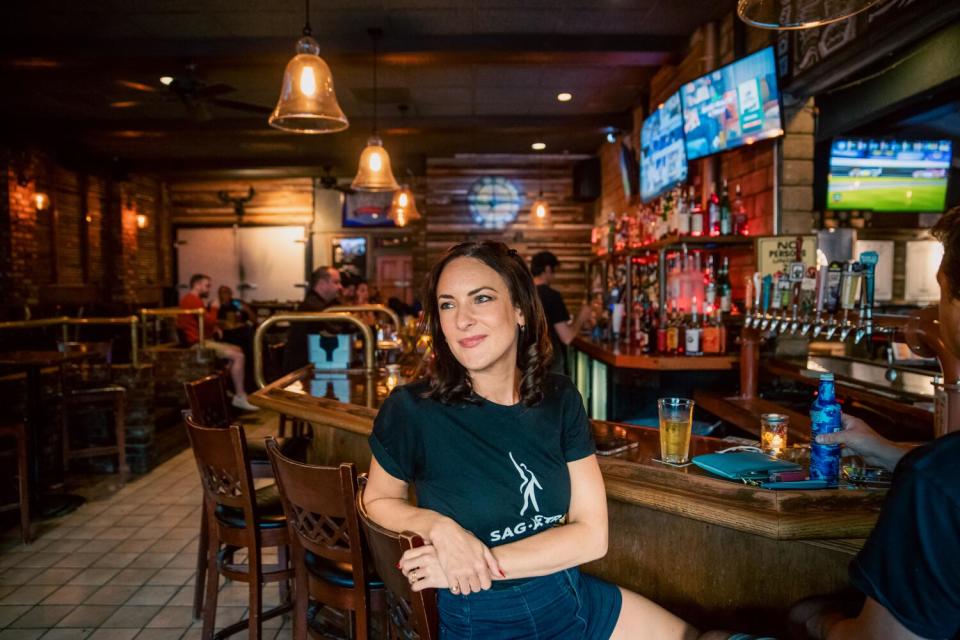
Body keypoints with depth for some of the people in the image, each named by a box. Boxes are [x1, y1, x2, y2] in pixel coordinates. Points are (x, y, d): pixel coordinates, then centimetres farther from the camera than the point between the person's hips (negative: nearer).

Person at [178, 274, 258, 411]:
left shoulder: (190, 299, 19)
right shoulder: (193, 299, -17)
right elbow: (208, 322, -20)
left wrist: (215, 328, 8)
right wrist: (214, 308, -2)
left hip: (201, 340, 11)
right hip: (198, 343, -11)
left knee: (237, 350, 15)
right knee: (238, 357, -18)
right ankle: (240, 397, -16)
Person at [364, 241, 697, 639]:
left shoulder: (559, 399, -7)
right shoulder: (413, 409, -18)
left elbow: (591, 534, -9)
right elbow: (378, 500, -1)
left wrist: (483, 561, -20)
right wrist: (438, 526, -21)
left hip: (575, 602, 4)